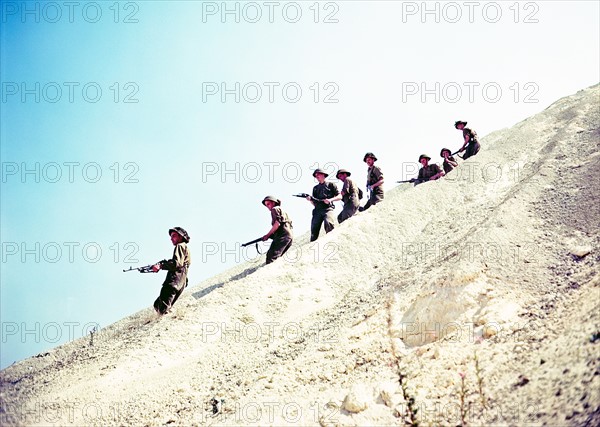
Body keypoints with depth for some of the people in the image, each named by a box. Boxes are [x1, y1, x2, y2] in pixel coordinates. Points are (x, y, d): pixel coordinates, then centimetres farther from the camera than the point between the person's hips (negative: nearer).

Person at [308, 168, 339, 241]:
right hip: (317, 210, 5)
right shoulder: (315, 188, 26)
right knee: (314, 229, -8)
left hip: (328, 209, -5)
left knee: (328, 223, -33)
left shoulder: (330, 185, 13)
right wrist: (310, 200, 1)